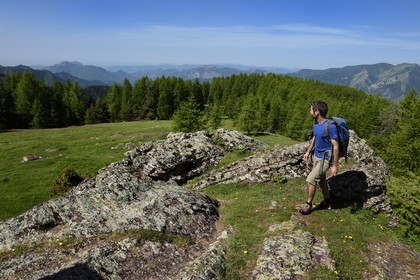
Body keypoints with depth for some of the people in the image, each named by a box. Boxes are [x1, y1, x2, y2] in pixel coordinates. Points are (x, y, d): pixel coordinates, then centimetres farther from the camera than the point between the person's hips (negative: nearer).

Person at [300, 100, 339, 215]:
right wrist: (308, 151, 10)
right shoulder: (316, 122, 0)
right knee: (321, 180, 19)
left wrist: (335, 165, -19)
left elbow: (335, 146, -21)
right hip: (316, 155, 8)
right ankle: (327, 202, 39)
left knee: (310, 180, -11)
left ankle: (308, 203, 11)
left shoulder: (330, 126, -24)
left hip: (325, 159, -8)